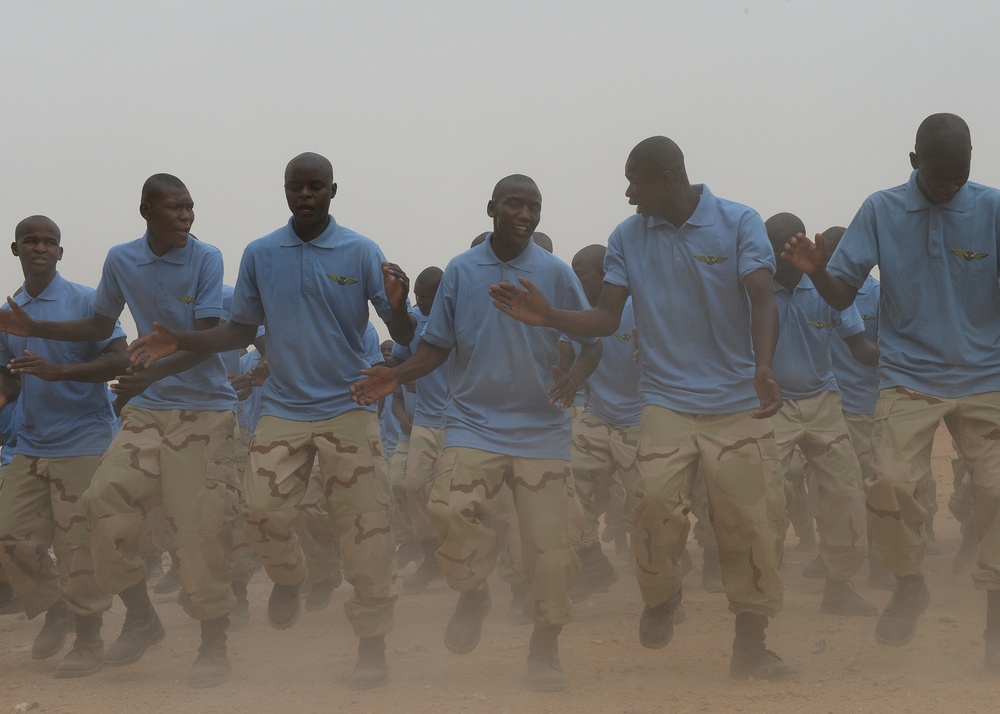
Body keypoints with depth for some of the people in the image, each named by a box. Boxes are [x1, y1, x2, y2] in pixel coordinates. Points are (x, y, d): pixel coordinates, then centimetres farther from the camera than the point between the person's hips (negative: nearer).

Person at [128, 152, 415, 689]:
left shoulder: (361, 253, -1)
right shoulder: (259, 255, 6)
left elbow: (402, 336, -3)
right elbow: (241, 330, 14)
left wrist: (398, 305, -26)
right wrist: (179, 341, 1)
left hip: (348, 408, -2)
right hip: (282, 408, 2)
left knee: (364, 529, -5)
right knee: (263, 511, -13)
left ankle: (372, 646, 7)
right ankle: (287, 578, 22)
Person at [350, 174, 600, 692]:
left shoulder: (555, 273, 2)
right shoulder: (460, 271, 5)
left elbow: (591, 341, 4)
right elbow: (438, 345, 11)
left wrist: (574, 378, -17)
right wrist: (398, 376, -7)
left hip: (541, 429, 0)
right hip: (474, 421, 0)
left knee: (552, 542, -6)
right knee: (452, 508, -25)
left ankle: (544, 648, 16)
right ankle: (472, 595, 6)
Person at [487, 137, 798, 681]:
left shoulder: (738, 223, -2)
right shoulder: (627, 238, 8)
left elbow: (762, 299, -13)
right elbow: (606, 318, 6)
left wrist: (763, 368, -30)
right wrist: (548, 317, -14)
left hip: (738, 402, -1)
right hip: (666, 399, 1)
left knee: (748, 524, -2)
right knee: (657, 499, -21)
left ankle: (750, 648, 12)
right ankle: (659, 598, 8)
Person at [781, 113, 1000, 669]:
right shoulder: (882, 211, 0)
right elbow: (843, 295, 1)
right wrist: (817, 271, -21)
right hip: (910, 378, 0)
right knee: (892, 480, -17)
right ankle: (909, 583, 9)